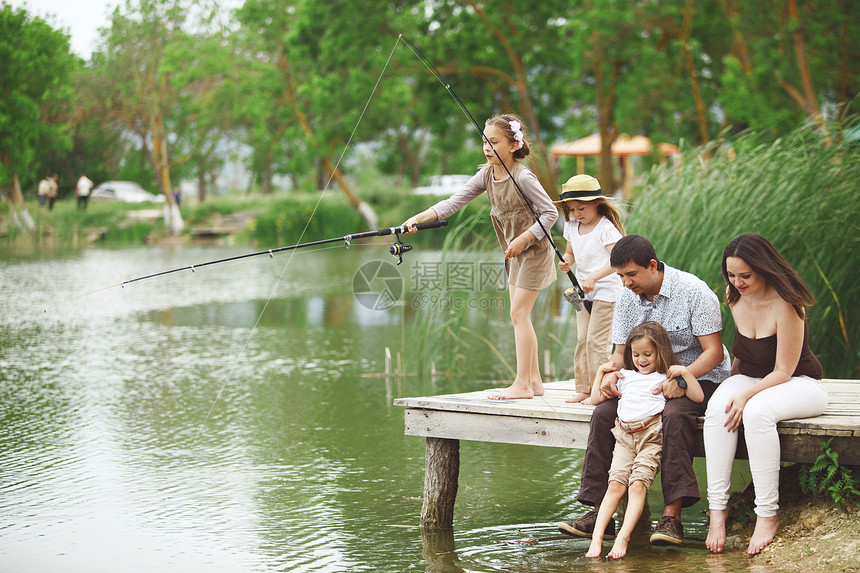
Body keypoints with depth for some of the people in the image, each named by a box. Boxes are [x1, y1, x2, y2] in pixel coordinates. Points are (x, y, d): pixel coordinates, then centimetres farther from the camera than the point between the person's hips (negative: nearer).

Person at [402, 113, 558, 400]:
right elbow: (453, 202, -8)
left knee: (518, 313, -11)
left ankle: (522, 384, -7)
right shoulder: (486, 175, -1)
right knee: (520, 315, 9)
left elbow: (550, 212, -16)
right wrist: (417, 218, -20)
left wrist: (523, 239, -23)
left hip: (534, 250, -8)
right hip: (514, 254, 8)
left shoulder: (523, 178, -22)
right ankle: (534, 382, 15)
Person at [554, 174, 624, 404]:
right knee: (582, 340, 7)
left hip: (606, 290, -8)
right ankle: (584, 389, 13)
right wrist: (565, 261, -2)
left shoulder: (606, 228, -16)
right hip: (584, 291, 8)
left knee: (597, 340, -9)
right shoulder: (572, 226, 8)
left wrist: (594, 277, -34)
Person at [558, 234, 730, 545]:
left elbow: (714, 352, -17)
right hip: (649, 380, 6)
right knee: (603, 412, -19)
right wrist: (611, 374, -14)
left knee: (674, 414, -38)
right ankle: (599, 511, -19)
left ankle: (672, 516, -40)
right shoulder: (627, 298, 4)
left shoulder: (694, 291, -15)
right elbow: (621, 352, 11)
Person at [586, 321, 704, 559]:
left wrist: (685, 372, 0)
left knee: (638, 484, -22)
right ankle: (597, 537, -25)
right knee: (615, 484, -15)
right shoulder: (625, 376, 27)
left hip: (652, 434, -3)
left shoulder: (667, 377, 15)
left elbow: (698, 397, 6)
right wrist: (600, 372, 27)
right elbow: (596, 398, 32)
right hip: (624, 436, 3)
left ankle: (623, 537, -31)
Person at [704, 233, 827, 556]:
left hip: (800, 384, -6)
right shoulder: (735, 298, 1)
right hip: (749, 380, 6)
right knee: (717, 408, -29)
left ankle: (767, 515, -29)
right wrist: (733, 386, 9)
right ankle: (717, 511, -29)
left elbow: (783, 371, -19)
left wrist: (747, 395, -30)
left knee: (757, 411, -38)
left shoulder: (785, 304, -21)